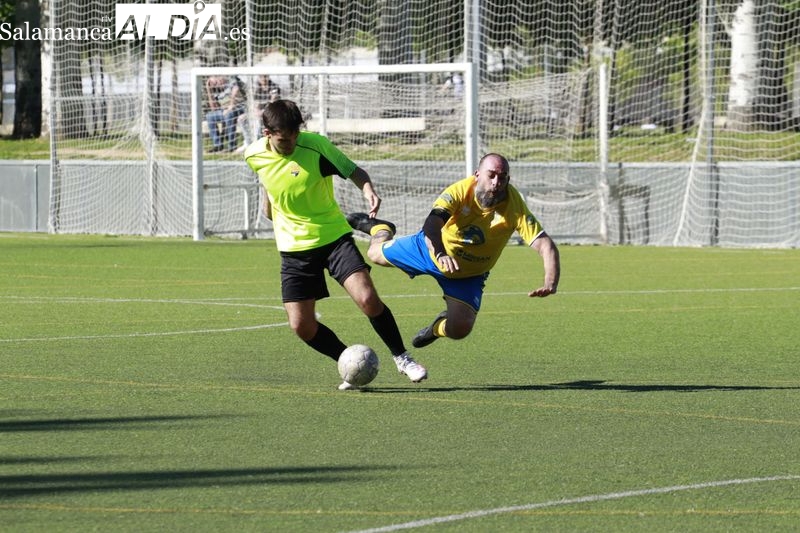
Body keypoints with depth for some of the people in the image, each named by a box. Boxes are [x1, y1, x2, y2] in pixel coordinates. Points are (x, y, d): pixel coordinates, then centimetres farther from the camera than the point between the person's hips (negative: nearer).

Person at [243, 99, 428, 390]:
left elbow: (353, 170, -9)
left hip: (333, 236, -3)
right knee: (301, 325, -5)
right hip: (294, 248, 3)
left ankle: (402, 358, 1)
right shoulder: (254, 155, -7)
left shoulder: (316, 146, -16)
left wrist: (367, 188, -28)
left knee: (368, 298, -19)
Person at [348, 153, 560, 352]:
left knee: (459, 329, -16)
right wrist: (441, 254, -68)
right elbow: (432, 223, -48)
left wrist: (550, 283, -56)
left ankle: (438, 327, 25)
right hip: (434, 249, 0)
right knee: (376, 253, 17)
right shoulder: (461, 191, -33)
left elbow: (545, 245, -38)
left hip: (469, 275, 0)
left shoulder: (514, 207, -33)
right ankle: (379, 229, 56)